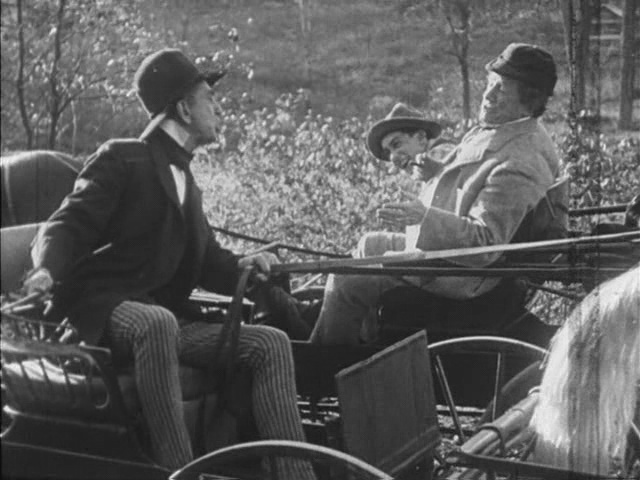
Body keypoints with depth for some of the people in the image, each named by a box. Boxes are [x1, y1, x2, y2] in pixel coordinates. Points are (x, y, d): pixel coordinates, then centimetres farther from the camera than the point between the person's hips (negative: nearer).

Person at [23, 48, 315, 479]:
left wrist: (243, 266, -4)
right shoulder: (121, 160, 0)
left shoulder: (188, 183, 24)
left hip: (168, 321, 7)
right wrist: (47, 270, -30)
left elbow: (207, 260, 18)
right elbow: (68, 226, -9)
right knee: (158, 323, -41)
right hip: (103, 310, -7)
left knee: (270, 343, -12)